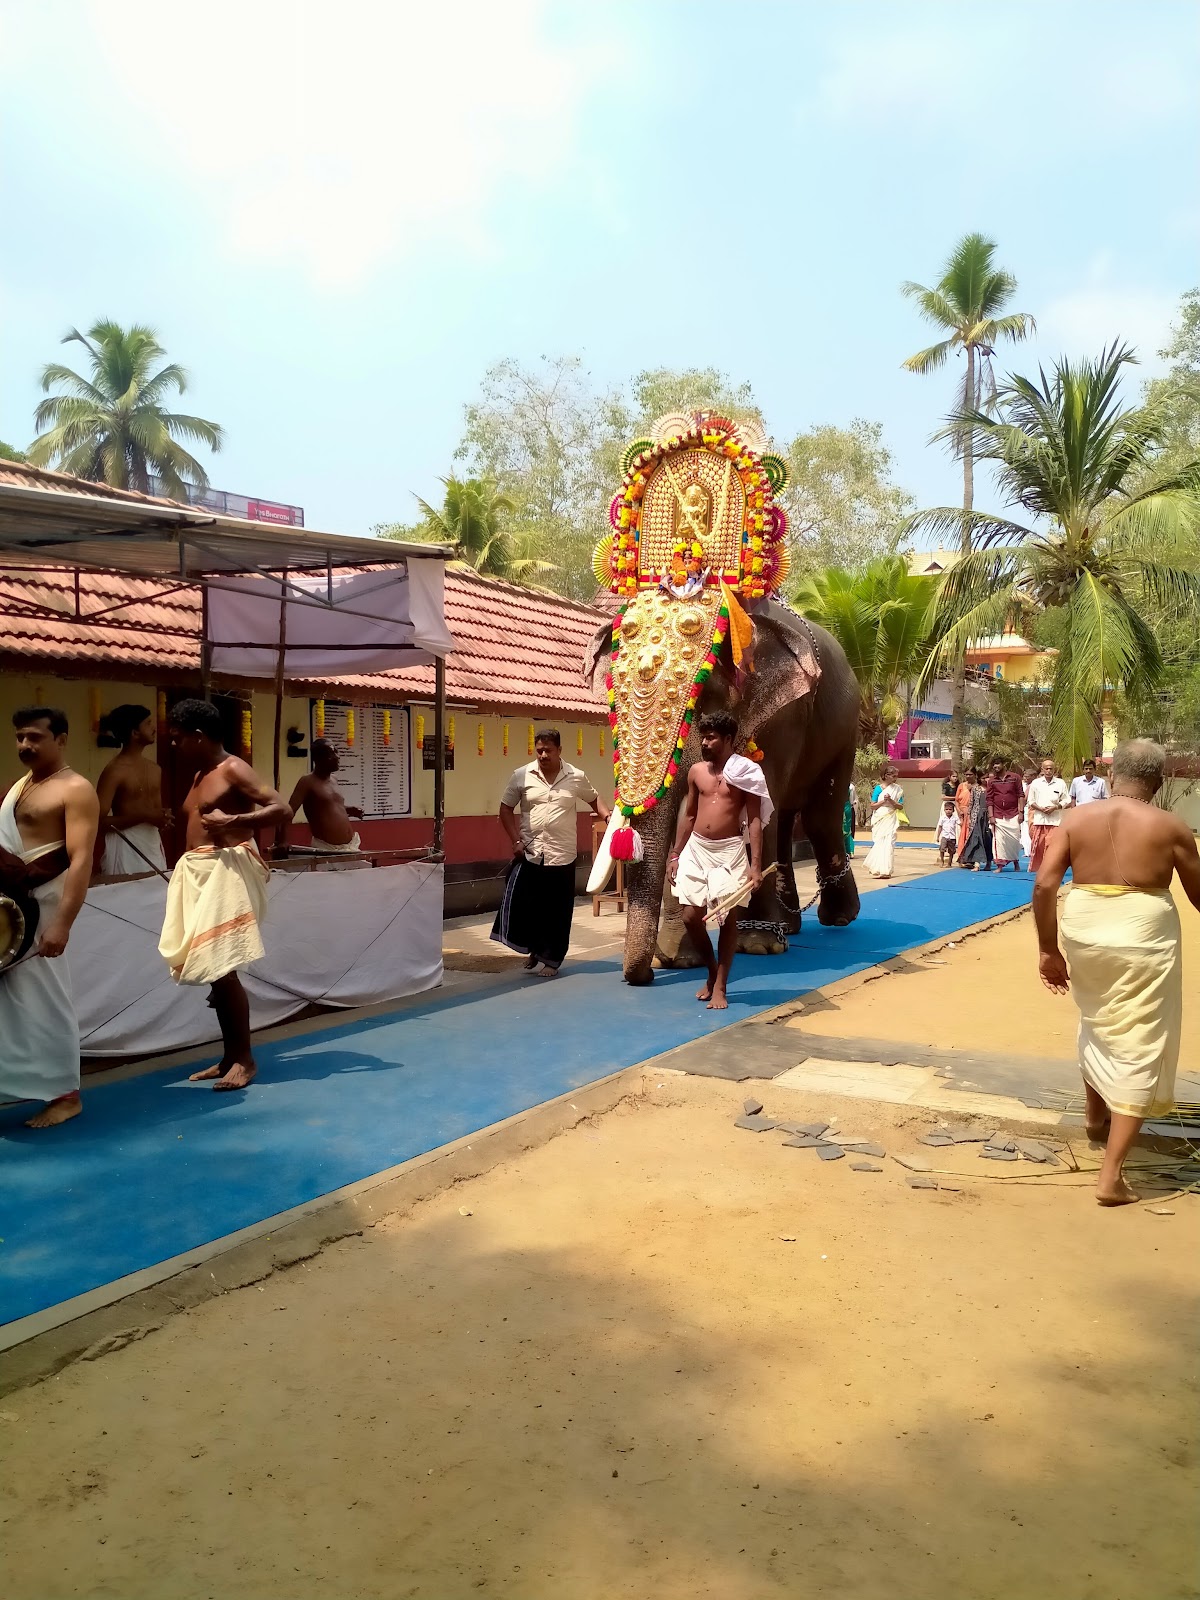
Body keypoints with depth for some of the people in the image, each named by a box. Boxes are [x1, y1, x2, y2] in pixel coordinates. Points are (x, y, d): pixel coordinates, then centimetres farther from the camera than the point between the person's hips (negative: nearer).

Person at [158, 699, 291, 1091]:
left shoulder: (234, 769, -8)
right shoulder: (200, 775, 20)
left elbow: (282, 809, -17)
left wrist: (233, 820, -23)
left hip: (226, 871, -9)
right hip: (198, 873, 9)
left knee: (222, 967, -11)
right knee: (211, 968, 9)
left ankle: (245, 1058, -2)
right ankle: (229, 1056, 16)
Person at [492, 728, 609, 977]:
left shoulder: (577, 777, -1)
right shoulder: (521, 776, -1)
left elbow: (594, 800, 14)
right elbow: (506, 809, 4)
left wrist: (609, 817, -6)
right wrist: (516, 840, -6)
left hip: (562, 856, 0)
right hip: (528, 854, 0)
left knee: (557, 911, 4)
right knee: (521, 904, -2)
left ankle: (549, 959, 19)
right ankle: (534, 948, 21)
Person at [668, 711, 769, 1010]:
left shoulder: (746, 771, -5)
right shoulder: (696, 770, 8)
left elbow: (755, 820, -7)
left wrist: (756, 864, -15)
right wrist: (675, 854, 13)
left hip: (729, 850, -4)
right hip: (696, 848, 4)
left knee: (728, 918, -1)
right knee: (691, 917, 1)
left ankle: (720, 985, 10)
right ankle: (712, 971, 24)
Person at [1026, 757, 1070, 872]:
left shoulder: (1060, 783, 4)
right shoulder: (1036, 783, 7)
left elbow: (1066, 800, 6)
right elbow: (1031, 801, 9)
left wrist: (1054, 808, -10)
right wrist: (1041, 808, -8)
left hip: (1054, 819, -1)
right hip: (1038, 818, 1)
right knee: (1037, 844, 3)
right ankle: (1035, 867, 15)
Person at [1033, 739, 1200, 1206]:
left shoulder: (1076, 819, 1)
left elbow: (1043, 886, -7)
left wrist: (1049, 950, 0)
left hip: (1083, 931, 4)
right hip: (1142, 938, -3)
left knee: (1096, 1024, 29)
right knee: (1138, 1049, 4)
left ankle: (1096, 1114, 52)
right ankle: (1112, 1175, -1)